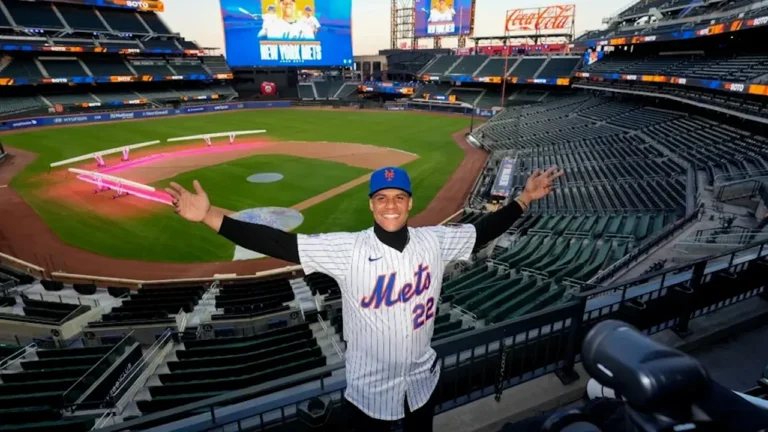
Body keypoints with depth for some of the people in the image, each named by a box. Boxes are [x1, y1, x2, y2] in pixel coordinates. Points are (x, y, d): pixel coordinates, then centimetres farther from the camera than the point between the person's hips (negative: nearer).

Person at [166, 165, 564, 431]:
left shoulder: (434, 241, -10)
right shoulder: (348, 249, -20)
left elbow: (482, 230, 3)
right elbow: (282, 243, -27)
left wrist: (524, 198, 2)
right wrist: (209, 216, -33)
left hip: (421, 379, 3)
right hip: (368, 386, -3)